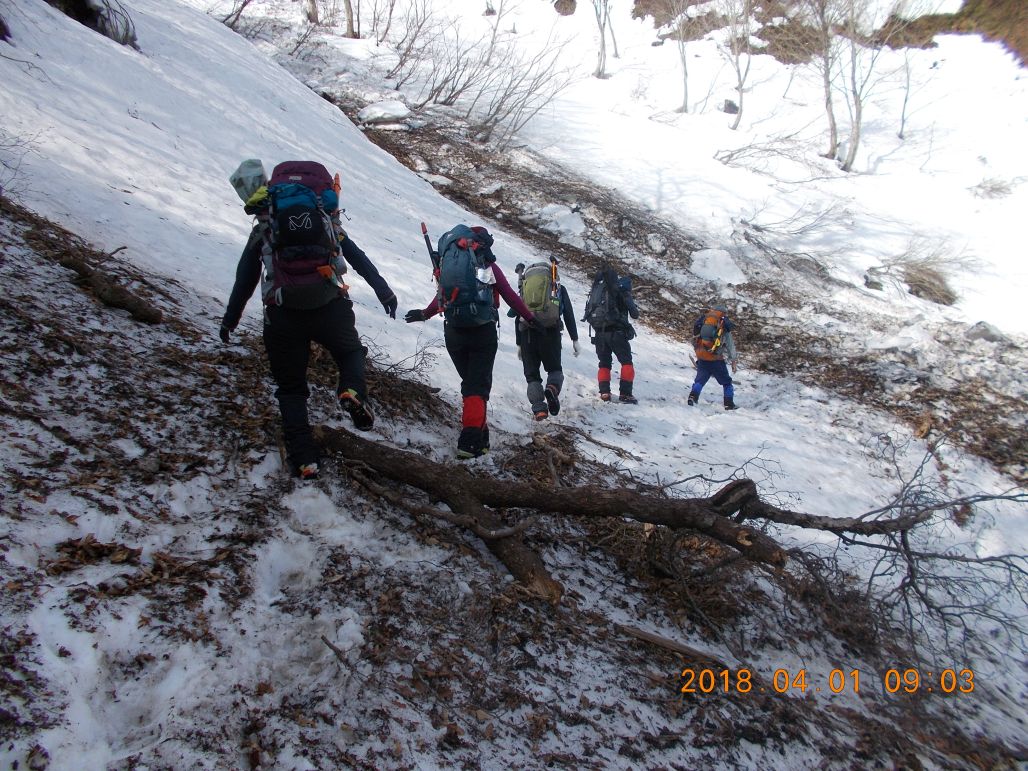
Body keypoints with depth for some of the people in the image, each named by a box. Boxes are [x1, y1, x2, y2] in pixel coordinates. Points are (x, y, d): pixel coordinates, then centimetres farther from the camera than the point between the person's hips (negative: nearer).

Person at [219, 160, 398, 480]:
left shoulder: (262, 230, 20)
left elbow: (244, 280, 22)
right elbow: (359, 259, 15)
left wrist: (230, 319, 32)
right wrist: (383, 291, 16)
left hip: (283, 315, 0)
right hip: (331, 307, 0)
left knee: (291, 387, 14)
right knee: (350, 352, 27)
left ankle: (304, 459, 3)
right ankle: (352, 391, -8)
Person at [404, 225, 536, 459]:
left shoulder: (448, 263, 13)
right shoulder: (488, 266, 3)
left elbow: (441, 297, 21)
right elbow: (510, 296, 4)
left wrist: (424, 314, 39)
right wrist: (530, 318, 14)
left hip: (454, 332, 3)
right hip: (483, 332, -3)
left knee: (469, 383, 17)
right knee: (478, 386, -2)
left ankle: (479, 435, 15)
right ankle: (471, 440, -16)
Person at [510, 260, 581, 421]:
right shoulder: (559, 288, 18)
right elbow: (569, 314, 9)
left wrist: (519, 344, 21)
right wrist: (575, 339, 10)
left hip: (527, 334, 1)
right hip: (551, 333, -1)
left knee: (532, 373, 8)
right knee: (555, 369, 16)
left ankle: (539, 408, -10)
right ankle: (552, 388, -18)